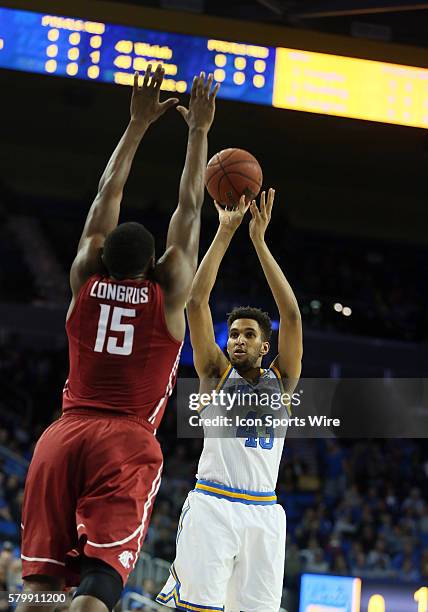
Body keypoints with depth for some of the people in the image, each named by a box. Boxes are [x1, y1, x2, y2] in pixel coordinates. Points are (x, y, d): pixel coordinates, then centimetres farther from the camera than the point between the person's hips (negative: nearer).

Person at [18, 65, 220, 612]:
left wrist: (138, 123, 25)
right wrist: (198, 131, 21)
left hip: (63, 437, 3)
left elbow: (107, 194, 19)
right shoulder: (168, 293, 4)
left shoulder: (85, 281, 10)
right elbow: (188, 209, 13)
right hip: (128, 444, -3)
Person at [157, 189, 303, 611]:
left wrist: (259, 240, 1)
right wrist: (225, 231, -1)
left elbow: (291, 315, 4)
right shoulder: (216, 374, 11)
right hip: (212, 507, -2)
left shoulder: (281, 380, 15)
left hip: (264, 513, 2)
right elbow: (196, 301, 3)